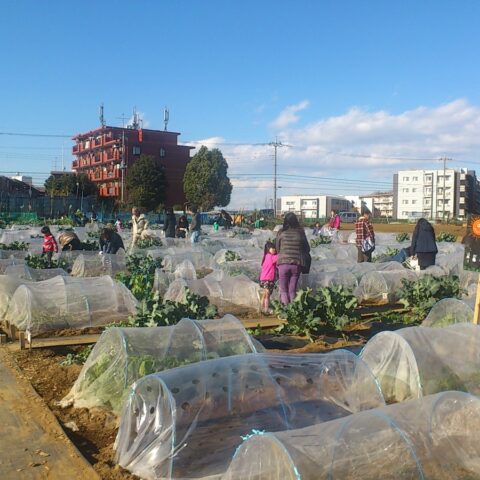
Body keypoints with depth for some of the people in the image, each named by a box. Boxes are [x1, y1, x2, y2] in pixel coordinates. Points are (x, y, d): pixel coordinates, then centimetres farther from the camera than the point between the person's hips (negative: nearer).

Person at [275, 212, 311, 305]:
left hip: (283, 263, -1)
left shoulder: (281, 232, -4)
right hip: (297, 264, 1)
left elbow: (277, 248, 5)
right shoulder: (300, 233, -2)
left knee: (283, 289, 9)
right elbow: (307, 248, 7)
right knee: (292, 290, 11)